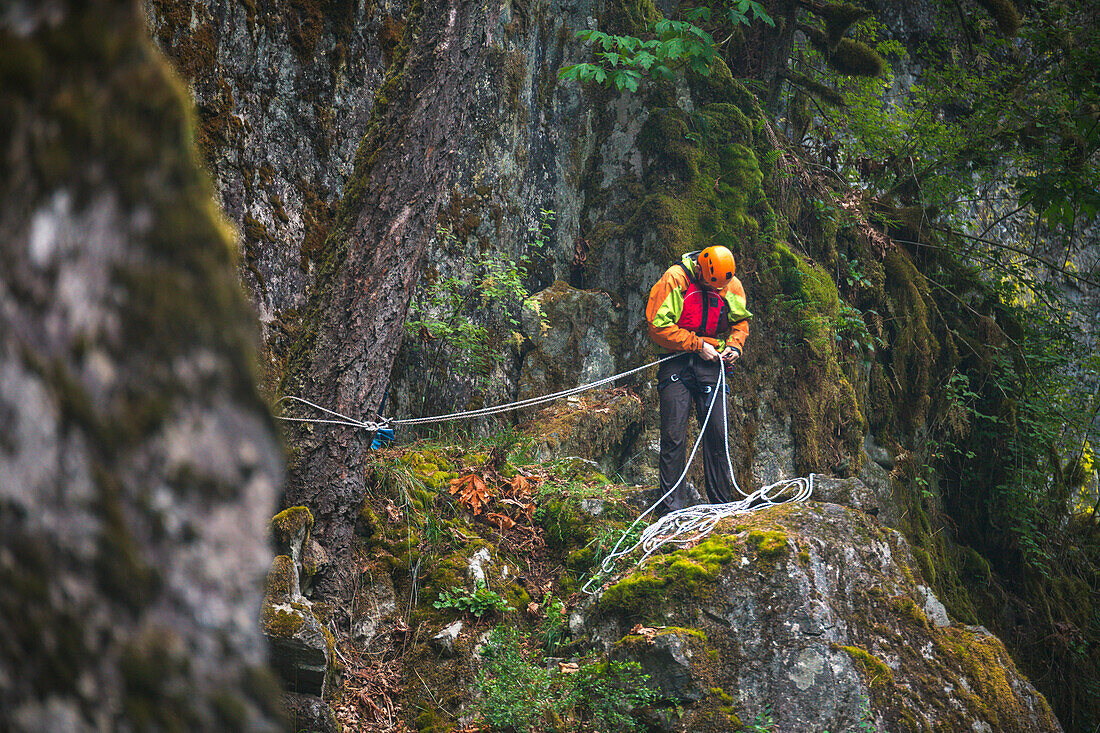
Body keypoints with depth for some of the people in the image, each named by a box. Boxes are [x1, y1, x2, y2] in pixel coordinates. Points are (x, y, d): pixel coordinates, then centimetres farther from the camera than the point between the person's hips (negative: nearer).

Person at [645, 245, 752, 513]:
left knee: (717, 435, 3)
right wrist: (697, 345, -13)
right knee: (674, 436, -7)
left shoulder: (732, 285, 4)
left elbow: (740, 321, 20)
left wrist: (734, 346, 1)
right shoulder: (674, 279, -11)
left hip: (711, 363, 4)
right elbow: (658, 326, -13)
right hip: (676, 363, -4)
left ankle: (721, 504, 13)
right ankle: (672, 506, -2)